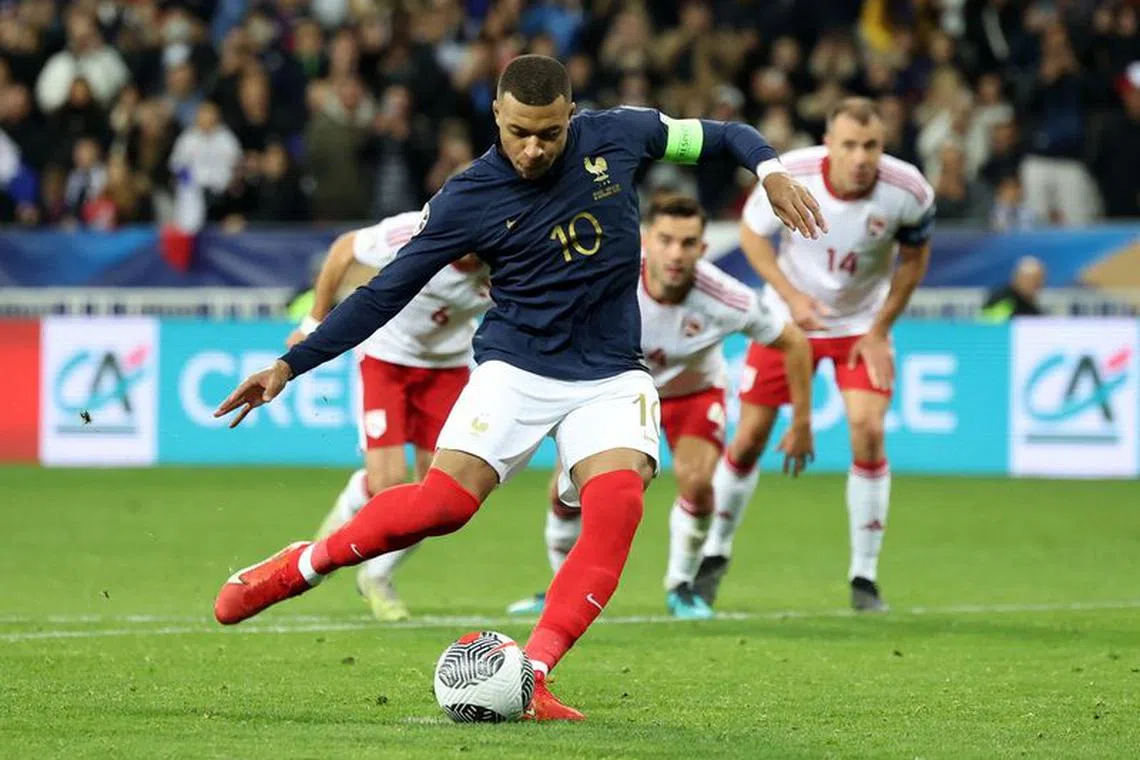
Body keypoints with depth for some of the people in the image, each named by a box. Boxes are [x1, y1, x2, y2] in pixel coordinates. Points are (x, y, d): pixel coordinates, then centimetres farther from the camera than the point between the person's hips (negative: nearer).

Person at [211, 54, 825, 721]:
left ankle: (532, 674, -24)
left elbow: (716, 136, 11)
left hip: (611, 376, 2)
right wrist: (289, 365, -7)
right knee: (441, 504, -19)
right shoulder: (469, 199, -9)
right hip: (516, 366, -2)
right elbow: (385, 293, -4)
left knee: (617, 506, -24)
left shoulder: (616, 136, -4)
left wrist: (770, 169, -10)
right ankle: (300, 566, 7)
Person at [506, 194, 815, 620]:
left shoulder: (725, 300, -34)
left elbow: (794, 342, -18)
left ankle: (680, 588, 2)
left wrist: (801, 424, -13)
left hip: (694, 392, -1)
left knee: (696, 481, -25)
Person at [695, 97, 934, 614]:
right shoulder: (789, 175, -26)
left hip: (861, 324, 0)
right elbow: (751, 232, -8)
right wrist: (791, 296, -21)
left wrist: (880, 330, -7)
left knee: (868, 431, -18)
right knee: (749, 437, 2)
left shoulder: (909, 192, -23)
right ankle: (715, 553, 27)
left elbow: (915, 257, -3)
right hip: (789, 315, 0)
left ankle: (864, 577, -4)